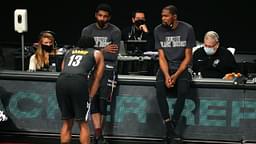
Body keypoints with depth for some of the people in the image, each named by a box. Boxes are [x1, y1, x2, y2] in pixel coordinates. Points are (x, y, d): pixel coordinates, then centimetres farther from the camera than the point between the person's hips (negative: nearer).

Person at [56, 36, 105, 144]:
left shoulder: (69, 52, 33)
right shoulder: (97, 54, 25)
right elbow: (97, 79, 19)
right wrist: (90, 97, 19)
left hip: (61, 81, 3)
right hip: (79, 81, -3)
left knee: (67, 122, 15)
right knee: (83, 123, 7)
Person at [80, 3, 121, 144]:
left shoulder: (115, 31, 0)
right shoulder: (87, 30, 6)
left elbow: (113, 56, -8)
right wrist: (103, 50, -9)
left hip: (107, 69, -1)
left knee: (103, 101, -6)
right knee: (93, 100, -11)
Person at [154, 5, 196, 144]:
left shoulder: (187, 29, -7)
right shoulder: (158, 30, -2)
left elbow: (188, 57, -5)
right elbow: (162, 57, -2)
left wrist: (176, 75, -17)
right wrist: (166, 75, -19)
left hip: (181, 67, -1)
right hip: (165, 68, 1)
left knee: (183, 91, -30)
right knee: (159, 90, -28)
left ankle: (172, 126, -19)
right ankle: (170, 129, -24)